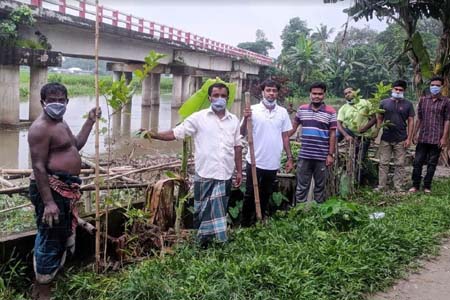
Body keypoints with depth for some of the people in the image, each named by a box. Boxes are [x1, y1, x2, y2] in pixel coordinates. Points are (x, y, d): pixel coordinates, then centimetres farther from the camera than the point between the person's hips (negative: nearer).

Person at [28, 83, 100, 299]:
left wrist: (90, 121, 26)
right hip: (51, 187, -11)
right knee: (50, 239, -5)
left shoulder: (60, 123, 15)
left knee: (63, 237, 20)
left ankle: (49, 281, 35)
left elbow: (76, 145, 31)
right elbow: (38, 167, -23)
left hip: (67, 187, 11)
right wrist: (48, 202, -28)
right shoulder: (40, 128, -16)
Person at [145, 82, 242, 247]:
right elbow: (176, 133, -6)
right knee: (203, 211, 7)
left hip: (225, 175, 2)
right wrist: (154, 135, -19)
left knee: (219, 211, 10)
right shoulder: (199, 117, -2)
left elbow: (237, 147, 13)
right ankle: (203, 244, 20)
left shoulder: (234, 120, 8)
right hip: (205, 174, -2)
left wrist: (239, 171, 11)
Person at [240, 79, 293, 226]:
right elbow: (243, 134, -7)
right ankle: (246, 224, 18)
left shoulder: (283, 112, 4)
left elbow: (285, 136, 10)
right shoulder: (253, 110, -5)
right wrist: (246, 119, -23)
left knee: (266, 195, 15)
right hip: (255, 161, -3)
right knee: (250, 194, 6)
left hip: (273, 163, 3)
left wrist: (290, 158, 7)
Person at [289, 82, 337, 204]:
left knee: (320, 186, 11)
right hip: (304, 155, 2)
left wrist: (330, 154, -6)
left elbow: (332, 134, -2)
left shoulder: (330, 112, -3)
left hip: (322, 156, -2)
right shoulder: (302, 109, 4)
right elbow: (294, 127, 14)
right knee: (301, 186, 8)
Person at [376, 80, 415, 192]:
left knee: (400, 164, 4)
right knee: (383, 163, 4)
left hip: (401, 140, 0)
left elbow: (411, 121, 3)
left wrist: (409, 138, -3)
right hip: (385, 139, 0)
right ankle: (381, 186, 10)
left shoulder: (408, 104, 4)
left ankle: (398, 187, 12)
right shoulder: (384, 103, 4)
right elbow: (379, 119, 8)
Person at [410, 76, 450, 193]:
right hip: (423, 137, 2)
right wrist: (415, 134, 7)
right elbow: (419, 118, 11)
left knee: (432, 163, 5)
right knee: (417, 162, 3)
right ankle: (415, 185, 12)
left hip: (437, 139, -2)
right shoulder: (423, 99, 8)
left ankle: (427, 186, 14)